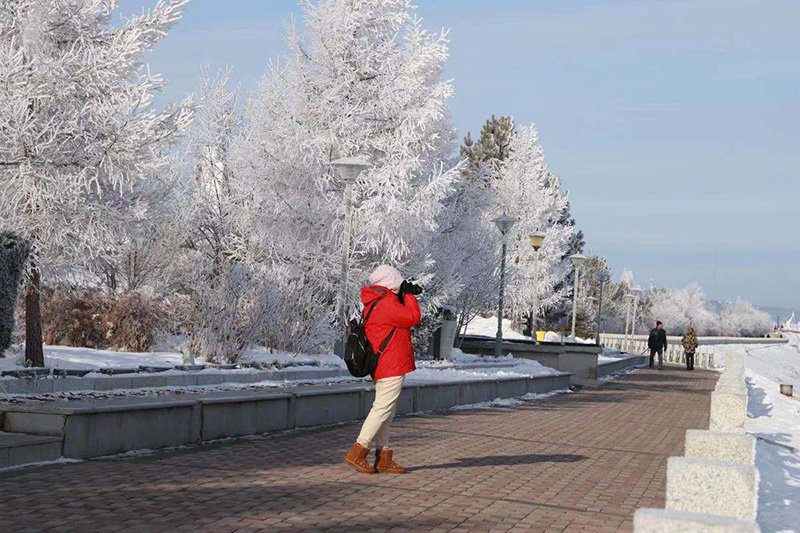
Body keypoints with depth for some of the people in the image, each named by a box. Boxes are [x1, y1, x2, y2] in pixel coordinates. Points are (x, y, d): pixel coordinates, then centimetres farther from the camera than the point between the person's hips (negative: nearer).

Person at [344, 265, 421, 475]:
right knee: (383, 409, -9)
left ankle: (383, 459, 14)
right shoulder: (386, 304, -16)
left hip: (382, 367, 11)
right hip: (392, 366, -11)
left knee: (384, 411, 12)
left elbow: (400, 315, 27)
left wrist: (406, 295, 15)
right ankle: (357, 454, -10)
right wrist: (409, 295, 0)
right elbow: (413, 317, -13)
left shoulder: (374, 303, 16)